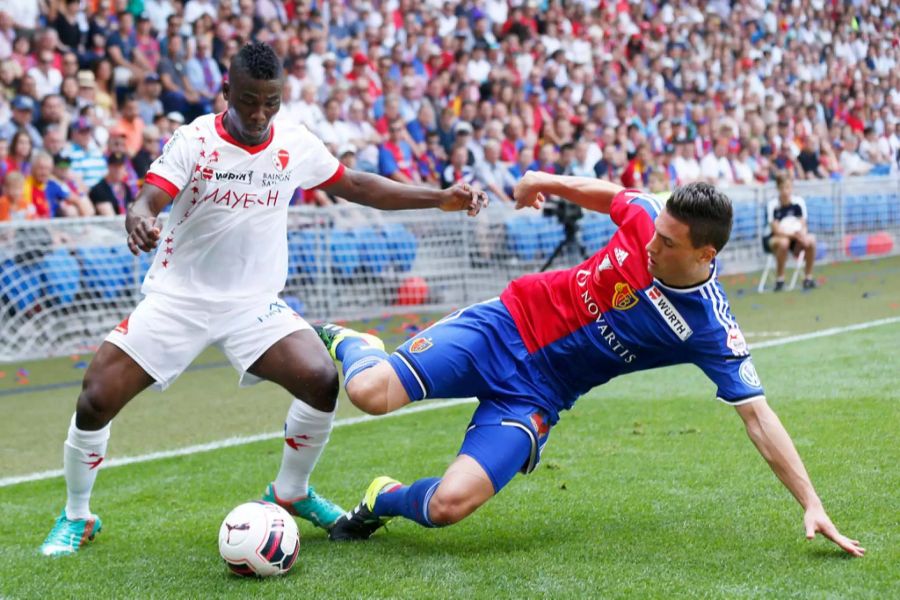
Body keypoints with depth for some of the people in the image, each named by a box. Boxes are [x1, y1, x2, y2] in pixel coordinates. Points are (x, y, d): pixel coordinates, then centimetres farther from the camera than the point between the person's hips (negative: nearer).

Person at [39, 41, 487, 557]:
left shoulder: (296, 143, -2)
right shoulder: (195, 140, -12)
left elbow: (356, 186, 11)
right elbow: (149, 198, -26)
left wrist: (441, 199, 7)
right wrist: (139, 219, -51)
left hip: (255, 302, 2)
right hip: (177, 298, -2)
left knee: (322, 380, -20)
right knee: (96, 399, -12)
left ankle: (291, 493, 8)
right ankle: (77, 517, 14)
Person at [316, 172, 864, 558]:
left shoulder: (711, 330, -18)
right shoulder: (647, 215, -12)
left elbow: (757, 415, -16)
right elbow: (609, 193, 13)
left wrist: (811, 503, -21)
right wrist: (548, 181, 11)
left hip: (536, 395, -1)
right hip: (504, 326, 2)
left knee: (449, 505, -24)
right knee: (372, 392, -19)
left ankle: (384, 501, 12)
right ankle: (348, 345, 19)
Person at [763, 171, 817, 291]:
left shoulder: (799, 202, -4)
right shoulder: (773, 205, -15)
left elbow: (804, 226, -4)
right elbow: (776, 230, -18)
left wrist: (802, 235, -27)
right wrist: (794, 234, -32)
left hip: (795, 241, 4)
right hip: (774, 239, -3)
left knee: (811, 240, -25)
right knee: (784, 242, -37)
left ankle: (808, 278, -11)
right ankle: (779, 280, -22)